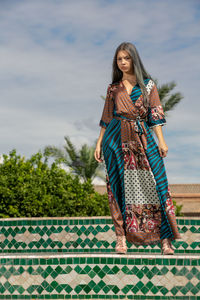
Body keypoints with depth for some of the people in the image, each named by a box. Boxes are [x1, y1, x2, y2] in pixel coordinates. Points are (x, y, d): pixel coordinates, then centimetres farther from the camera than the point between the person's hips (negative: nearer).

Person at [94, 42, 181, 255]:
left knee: (154, 185, -9)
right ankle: (121, 238, -1)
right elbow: (106, 118, 14)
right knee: (119, 187, -3)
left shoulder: (147, 84, 8)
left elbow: (155, 114, 3)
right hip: (117, 141, 1)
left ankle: (165, 238, -9)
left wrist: (161, 140, -6)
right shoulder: (113, 88, 12)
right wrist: (99, 143, 9)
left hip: (143, 139, -1)